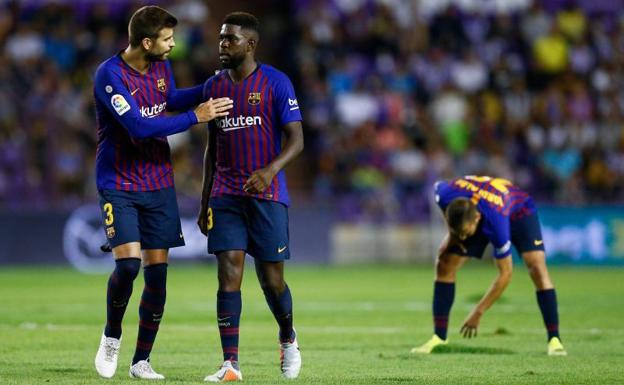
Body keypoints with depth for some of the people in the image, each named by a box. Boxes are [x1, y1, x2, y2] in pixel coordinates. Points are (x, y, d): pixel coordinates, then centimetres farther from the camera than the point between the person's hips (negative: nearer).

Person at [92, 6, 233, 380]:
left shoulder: (161, 66, 3)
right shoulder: (109, 75, -19)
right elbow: (139, 127, -26)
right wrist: (196, 117, -22)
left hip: (159, 184, 6)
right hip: (119, 185, -6)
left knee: (157, 272, 0)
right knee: (128, 262, -20)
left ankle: (142, 361, 9)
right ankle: (112, 335, 8)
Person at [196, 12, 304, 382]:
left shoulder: (276, 82, -4)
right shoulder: (214, 86, 11)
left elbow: (296, 139, -7)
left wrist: (270, 171, -26)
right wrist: (205, 203, 15)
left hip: (267, 194, -3)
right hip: (226, 196, 4)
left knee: (271, 279, 1)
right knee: (229, 274, -8)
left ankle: (288, 338, 30)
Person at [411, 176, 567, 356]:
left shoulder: (496, 223, -45)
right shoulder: (446, 194, -37)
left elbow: (505, 274, -33)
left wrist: (478, 313, -29)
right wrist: (452, 233, -12)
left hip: (518, 210, -4)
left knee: (537, 268, -25)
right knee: (444, 265, -9)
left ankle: (554, 340, -19)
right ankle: (439, 337, -1)